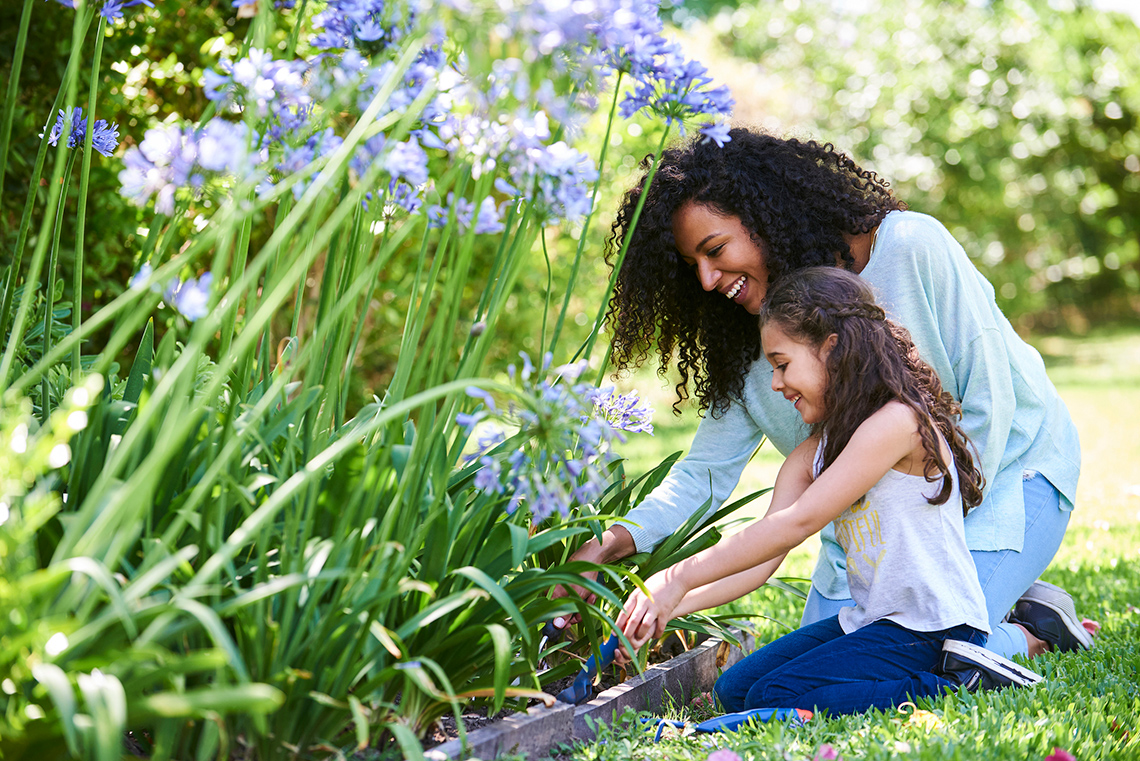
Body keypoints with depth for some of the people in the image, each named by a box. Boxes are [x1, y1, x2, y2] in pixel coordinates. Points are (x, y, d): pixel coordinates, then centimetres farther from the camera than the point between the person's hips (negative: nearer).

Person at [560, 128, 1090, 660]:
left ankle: (1036, 632, 6)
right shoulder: (753, 335, -7)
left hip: (1002, 469, -6)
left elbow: (989, 402, -20)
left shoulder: (910, 248, -24)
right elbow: (706, 470, -7)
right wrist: (615, 540, -25)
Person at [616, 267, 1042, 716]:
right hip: (868, 620, 10)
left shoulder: (897, 422, -18)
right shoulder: (812, 455, 10)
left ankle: (955, 681, -9)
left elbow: (797, 523, -22)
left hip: (932, 628, -10)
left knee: (774, 700, -18)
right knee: (736, 690, 7)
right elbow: (760, 559, 1)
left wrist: (678, 580, -20)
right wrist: (668, 607, -13)